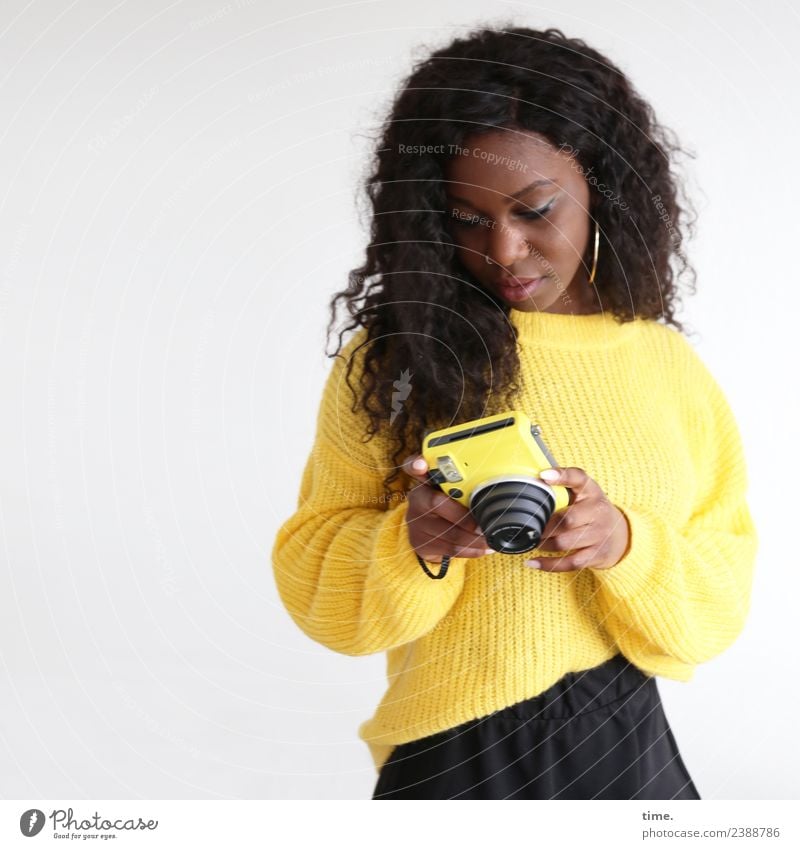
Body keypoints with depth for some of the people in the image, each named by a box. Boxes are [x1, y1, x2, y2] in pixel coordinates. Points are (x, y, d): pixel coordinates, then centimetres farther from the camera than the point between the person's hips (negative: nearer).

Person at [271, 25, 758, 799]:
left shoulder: (671, 367, -1)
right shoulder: (394, 358, -8)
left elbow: (716, 606, -2)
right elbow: (313, 580, -5)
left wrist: (623, 543, -21)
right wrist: (414, 544, -24)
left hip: (631, 751, 3)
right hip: (454, 758, -2)